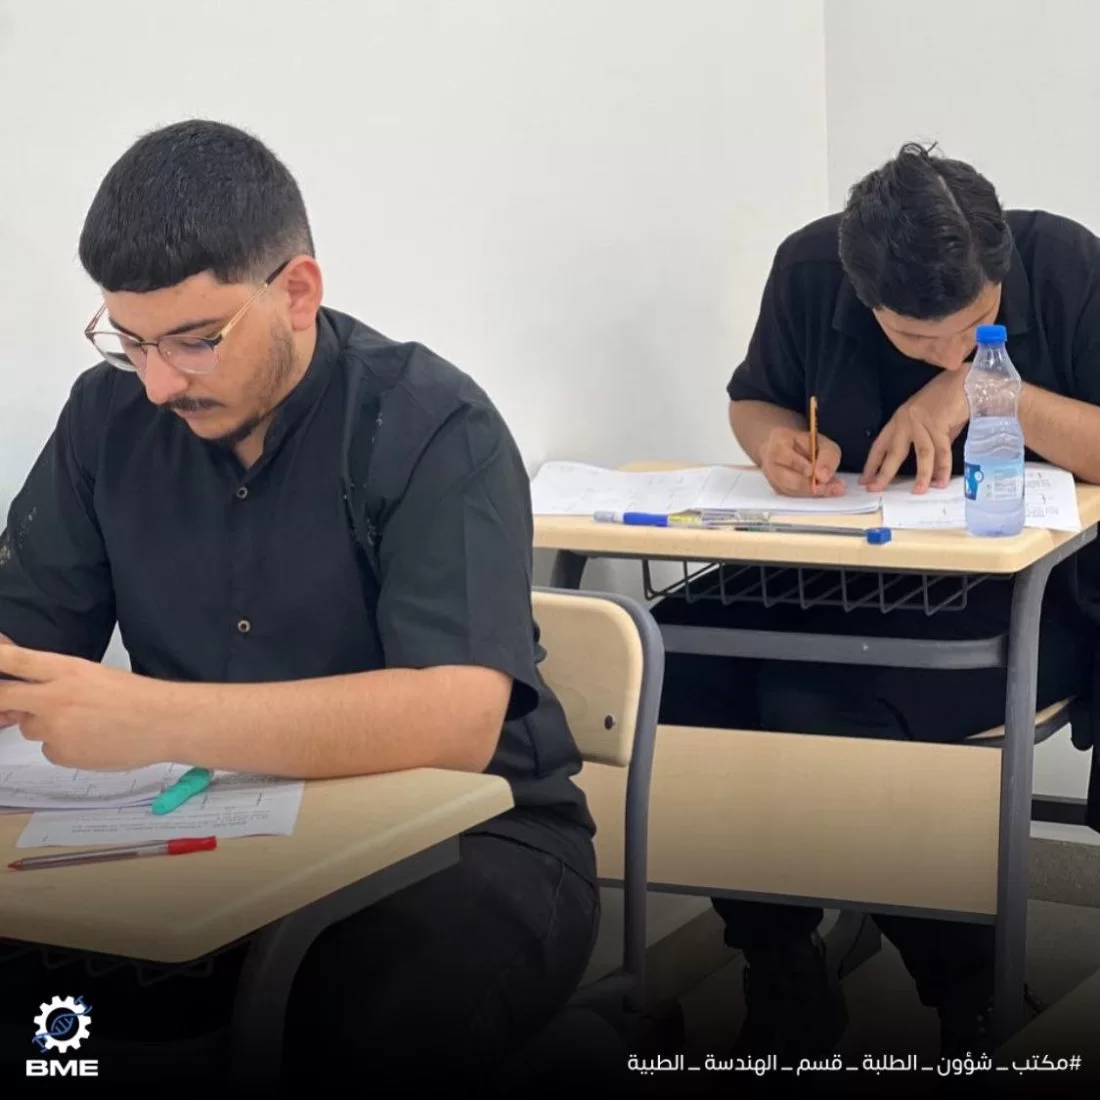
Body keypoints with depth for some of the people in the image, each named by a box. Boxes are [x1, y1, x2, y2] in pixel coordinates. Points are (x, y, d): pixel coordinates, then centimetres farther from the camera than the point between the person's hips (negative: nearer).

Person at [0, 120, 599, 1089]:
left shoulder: (433, 428, -16)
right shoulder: (111, 414, 1)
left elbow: (456, 718, -28)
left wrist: (158, 721, -38)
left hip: (465, 837, -4)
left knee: (401, 997, -36)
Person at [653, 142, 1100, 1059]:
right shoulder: (809, 269, -3)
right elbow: (754, 401, 15)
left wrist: (988, 387, -23)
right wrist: (777, 441, -9)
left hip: (1025, 588, -4)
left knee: (821, 702, -32)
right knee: (669, 663, -23)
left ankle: (966, 999, -9)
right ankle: (778, 972, -7)